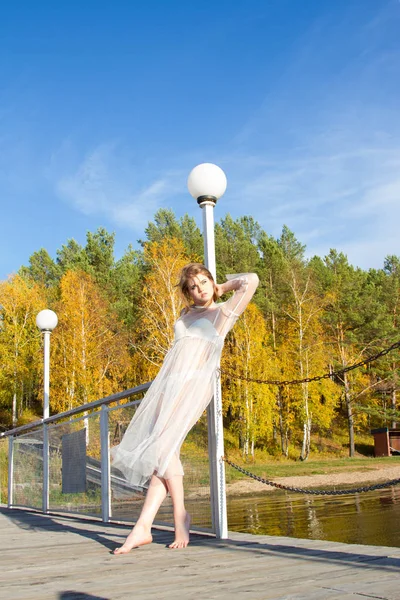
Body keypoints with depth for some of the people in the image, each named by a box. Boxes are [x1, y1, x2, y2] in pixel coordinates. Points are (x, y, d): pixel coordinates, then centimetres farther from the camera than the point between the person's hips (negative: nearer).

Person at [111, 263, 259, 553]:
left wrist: (223, 287, 11)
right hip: (168, 384, 6)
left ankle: (180, 515, -10)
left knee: (163, 445, -21)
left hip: (194, 383, -6)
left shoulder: (224, 311, 9)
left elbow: (251, 281, -1)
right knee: (161, 452, -6)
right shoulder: (186, 314, 27)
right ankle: (144, 526, -13)